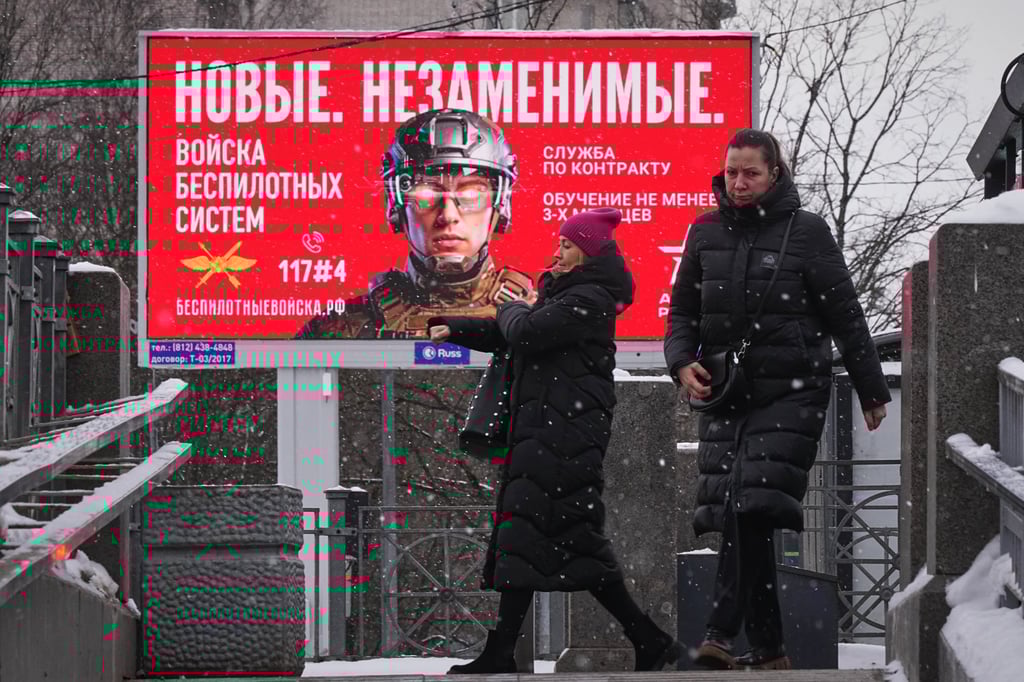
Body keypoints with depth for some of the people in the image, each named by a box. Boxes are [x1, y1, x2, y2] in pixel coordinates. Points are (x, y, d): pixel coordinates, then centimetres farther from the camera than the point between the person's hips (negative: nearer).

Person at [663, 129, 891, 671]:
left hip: (791, 393, -4)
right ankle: (769, 651, 6)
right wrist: (683, 363, -2)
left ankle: (722, 634, -25)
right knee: (736, 519, 0)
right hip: (725, 396, 4)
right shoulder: (706, 233, 9)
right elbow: (683, 312, 17)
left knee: (754, 508, -19)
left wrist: (872, 392, 7)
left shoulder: (805, 233, -1)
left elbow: (845, 316, 4)